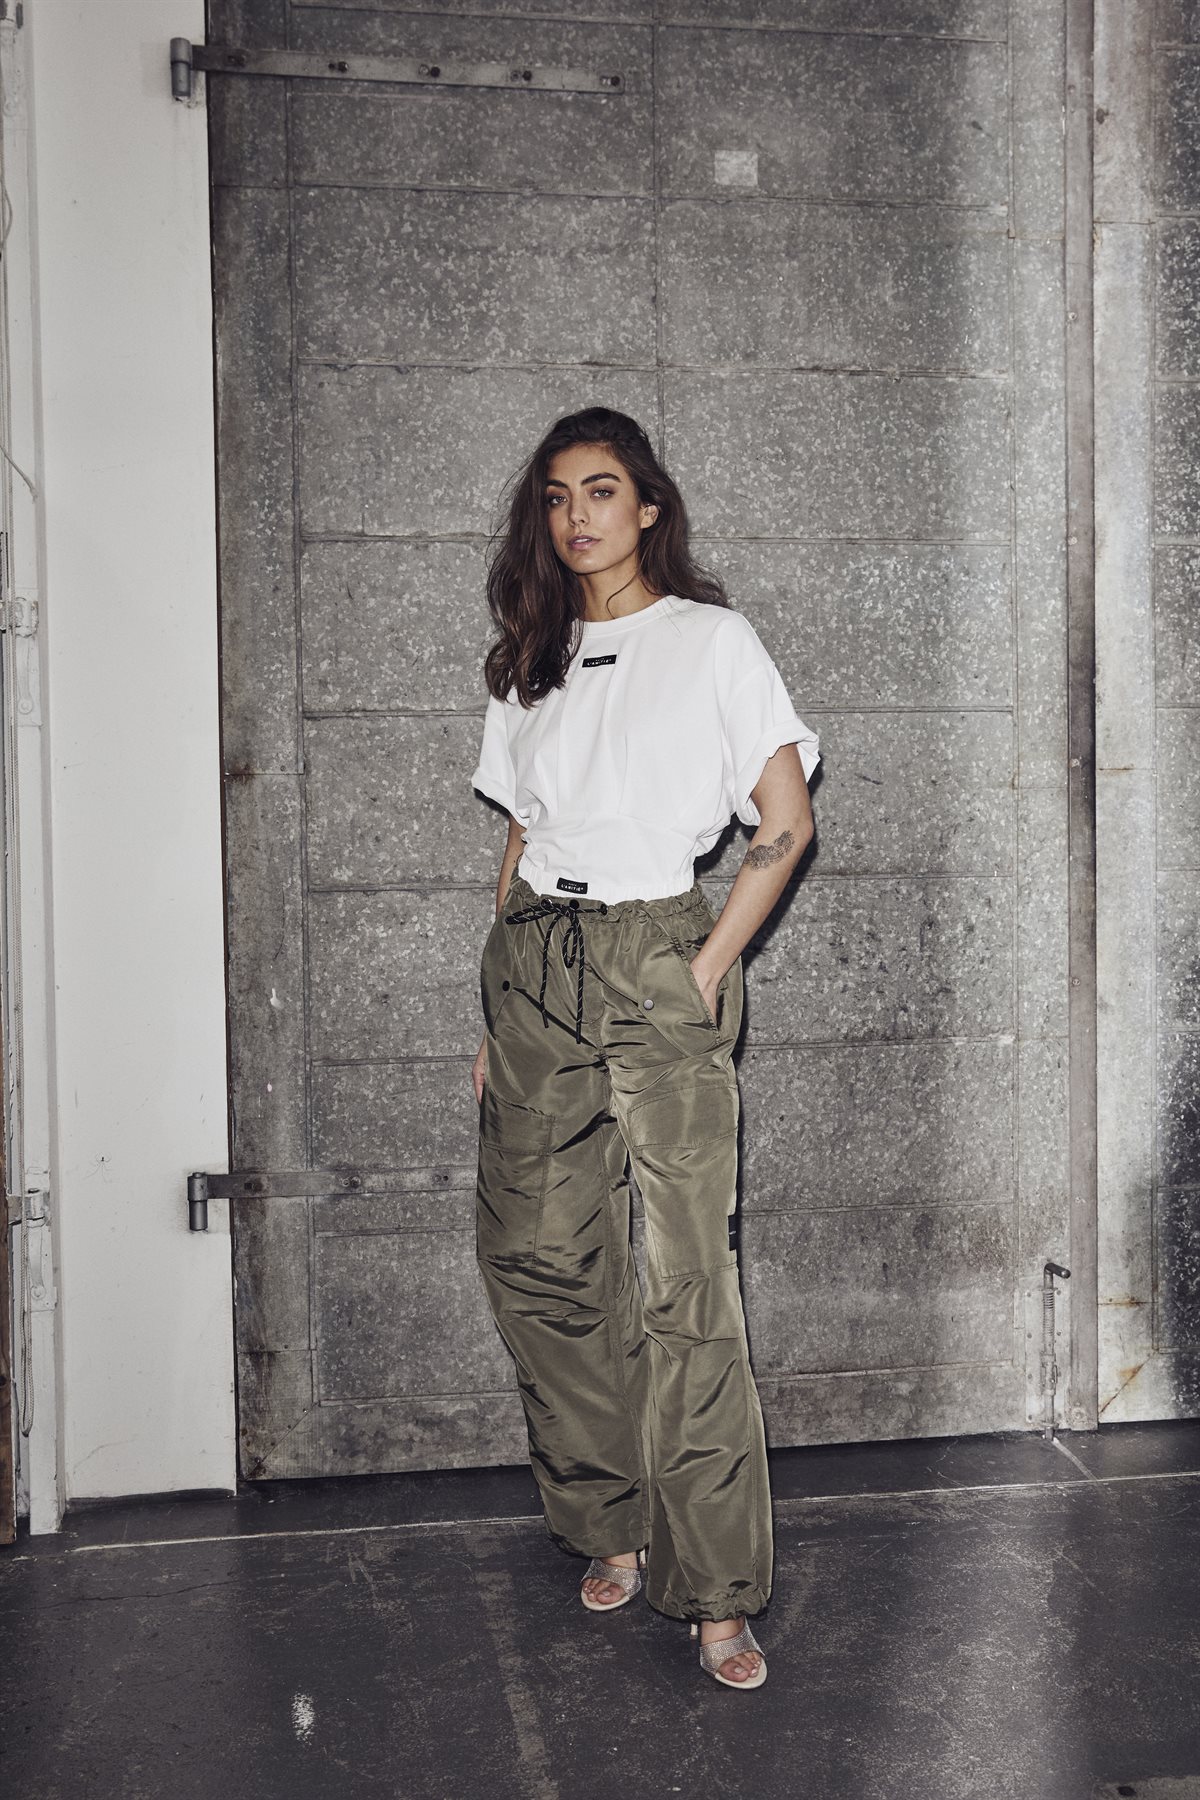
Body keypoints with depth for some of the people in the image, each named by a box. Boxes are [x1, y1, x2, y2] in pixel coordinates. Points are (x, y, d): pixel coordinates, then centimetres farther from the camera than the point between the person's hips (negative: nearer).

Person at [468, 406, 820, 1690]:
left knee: (684, 1279, -8)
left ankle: (715, 1590, -1)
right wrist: (497, 1016, 12)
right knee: (538, 1257, 3)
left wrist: (713, 966, -9)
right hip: (533, 961, 5)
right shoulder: (529, 662, 17)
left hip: (656, 957, -4)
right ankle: (612, 1522, 22)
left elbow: (787, 821, -1)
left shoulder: (711, 640, 4)